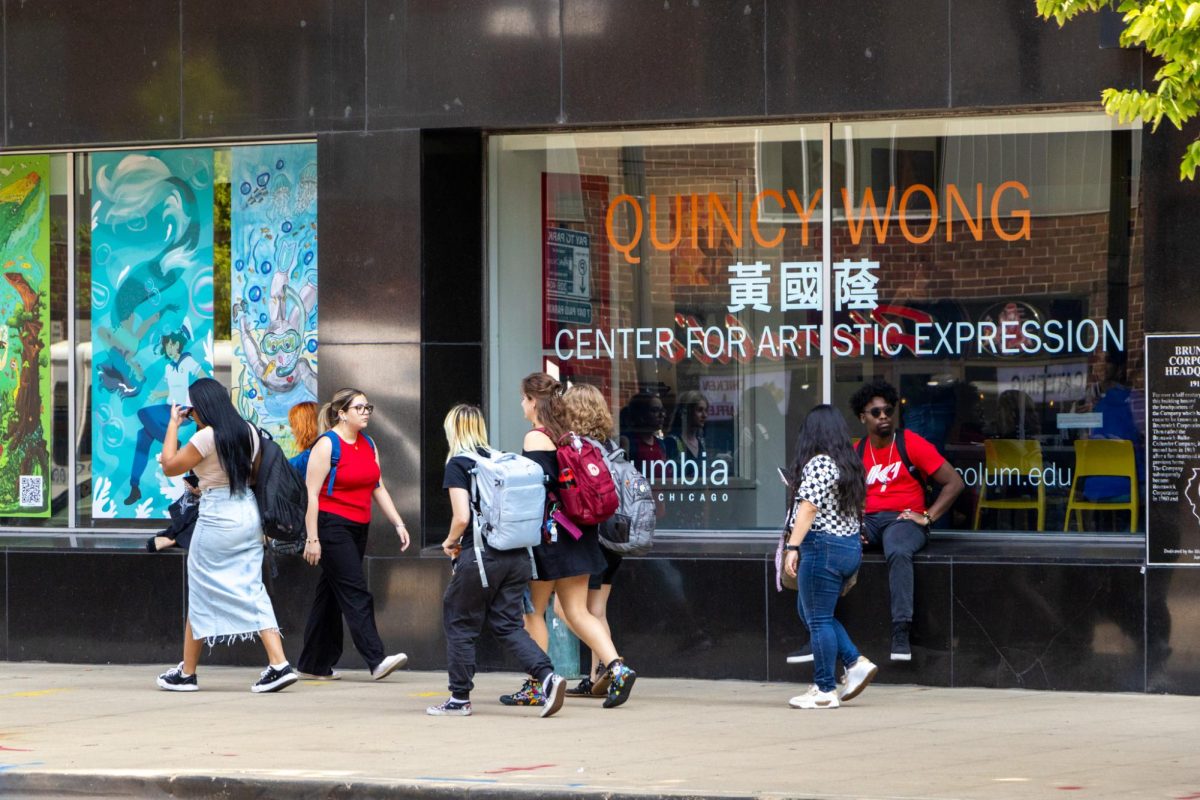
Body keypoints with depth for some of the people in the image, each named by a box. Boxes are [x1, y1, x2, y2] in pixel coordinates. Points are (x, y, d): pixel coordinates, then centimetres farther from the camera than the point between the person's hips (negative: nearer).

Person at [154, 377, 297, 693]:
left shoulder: (207, 437, -15)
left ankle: (187, 673, 13)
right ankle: (279, 664, -7)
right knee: (252, 590, 6)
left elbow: (170, 466, -6)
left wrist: (173, 425, 1)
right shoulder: (249, 432, 7)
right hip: (249, 513, 7)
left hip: (217, 519, -7)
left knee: (201, 595, 4)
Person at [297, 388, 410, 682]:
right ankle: (376, 660, -21)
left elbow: (379, 489, 17)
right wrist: (312, 538, -17)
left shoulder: (368, 445, 14)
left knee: (331, 596, 12)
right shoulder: (327, 445, -9)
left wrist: (398, 524, 8)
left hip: (358, 529, 8)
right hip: (331, 525, -8)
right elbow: (311, 494, -12)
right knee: (355, 593, -14)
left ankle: (315, 664, 17)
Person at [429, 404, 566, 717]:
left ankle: (460, 698, 16)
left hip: (480, 556, -6)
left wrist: (450, 542, 4)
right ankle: (547, 676, -11)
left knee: (460, 624, 9)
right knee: (508, 624, 10)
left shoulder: (458, 465, -7)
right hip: (517, 555, 6)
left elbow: (462, 517, -16)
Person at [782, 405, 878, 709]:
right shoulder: (849, 464, 13)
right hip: (850, 546, 9)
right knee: (810, 612, 19)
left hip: (822, 547, -9)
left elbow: (808, 507, -20)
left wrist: (793, 546, -20)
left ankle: (825, 690, -1)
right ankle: (856, 663, 11)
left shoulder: (818, 464, -14)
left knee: (819, 620, -3)